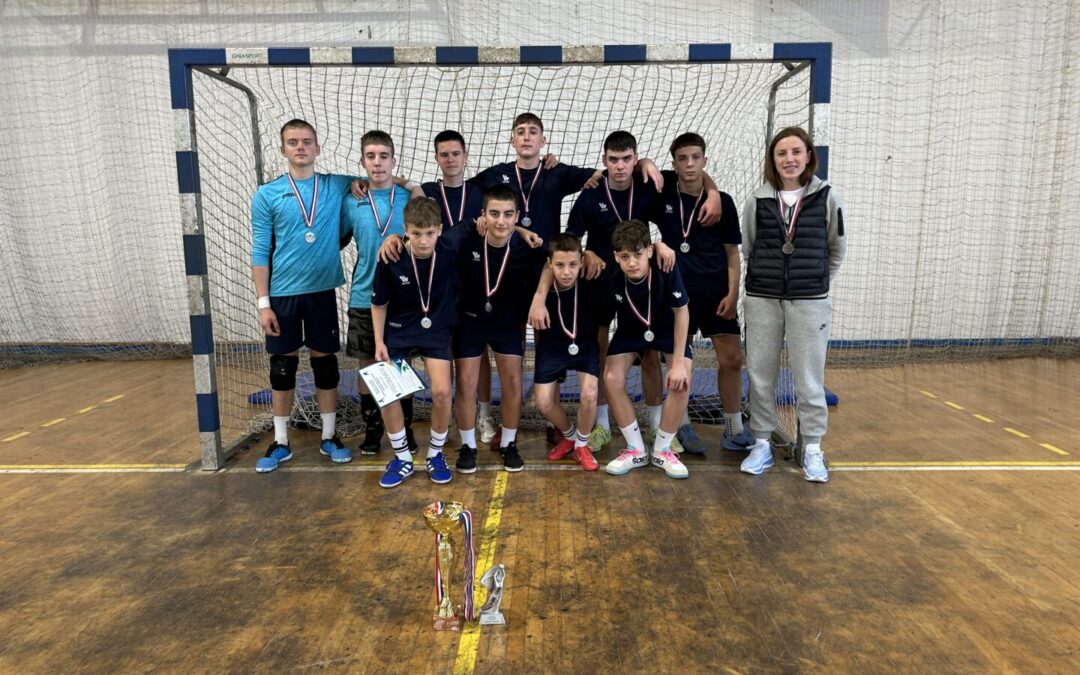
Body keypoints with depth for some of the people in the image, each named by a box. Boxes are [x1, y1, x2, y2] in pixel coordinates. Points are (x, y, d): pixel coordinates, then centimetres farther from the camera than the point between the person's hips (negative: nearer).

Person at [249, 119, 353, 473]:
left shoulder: (336, 186, 2)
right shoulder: (266, 195, -1)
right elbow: (260, 252, -1)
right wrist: (263, 303, -6)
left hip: (322, 291, 1)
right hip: (282, 294, -1)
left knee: (325, 362, 9)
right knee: (282, 366, 8)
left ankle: (329, 437, 22)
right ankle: (280, 442, 20)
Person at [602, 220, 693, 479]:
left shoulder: (666, 269, -35)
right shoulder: (612, 277, -31)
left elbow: (681, 312, -22)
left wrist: (678, 361, -21)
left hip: (668, 329, -1)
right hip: (630, 331, 1)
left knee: (681, 380, -21)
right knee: (612, 378, -17)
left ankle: (662, 450, 1)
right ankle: (636, 450, 1)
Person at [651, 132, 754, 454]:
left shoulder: (723, 201, 0)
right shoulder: (662, 197, -1)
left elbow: (732, 253, 2)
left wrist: (732, 293, -7)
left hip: (716, 293, 1)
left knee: (731, 360, 1)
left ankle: (734, 430, 16)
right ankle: (682, 427, 22)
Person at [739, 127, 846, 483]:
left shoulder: (827, 198, -3)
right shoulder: (758, 200, 0)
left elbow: (836, 250, 9)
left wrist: (815, 280, 13)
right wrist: (767, 278, 13)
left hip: (810, 301, -1)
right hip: (762, 299, 2)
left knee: (809, 378, 4)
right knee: (760, 376, 7)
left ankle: (812, 449, 17)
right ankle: (762, 444, 21)